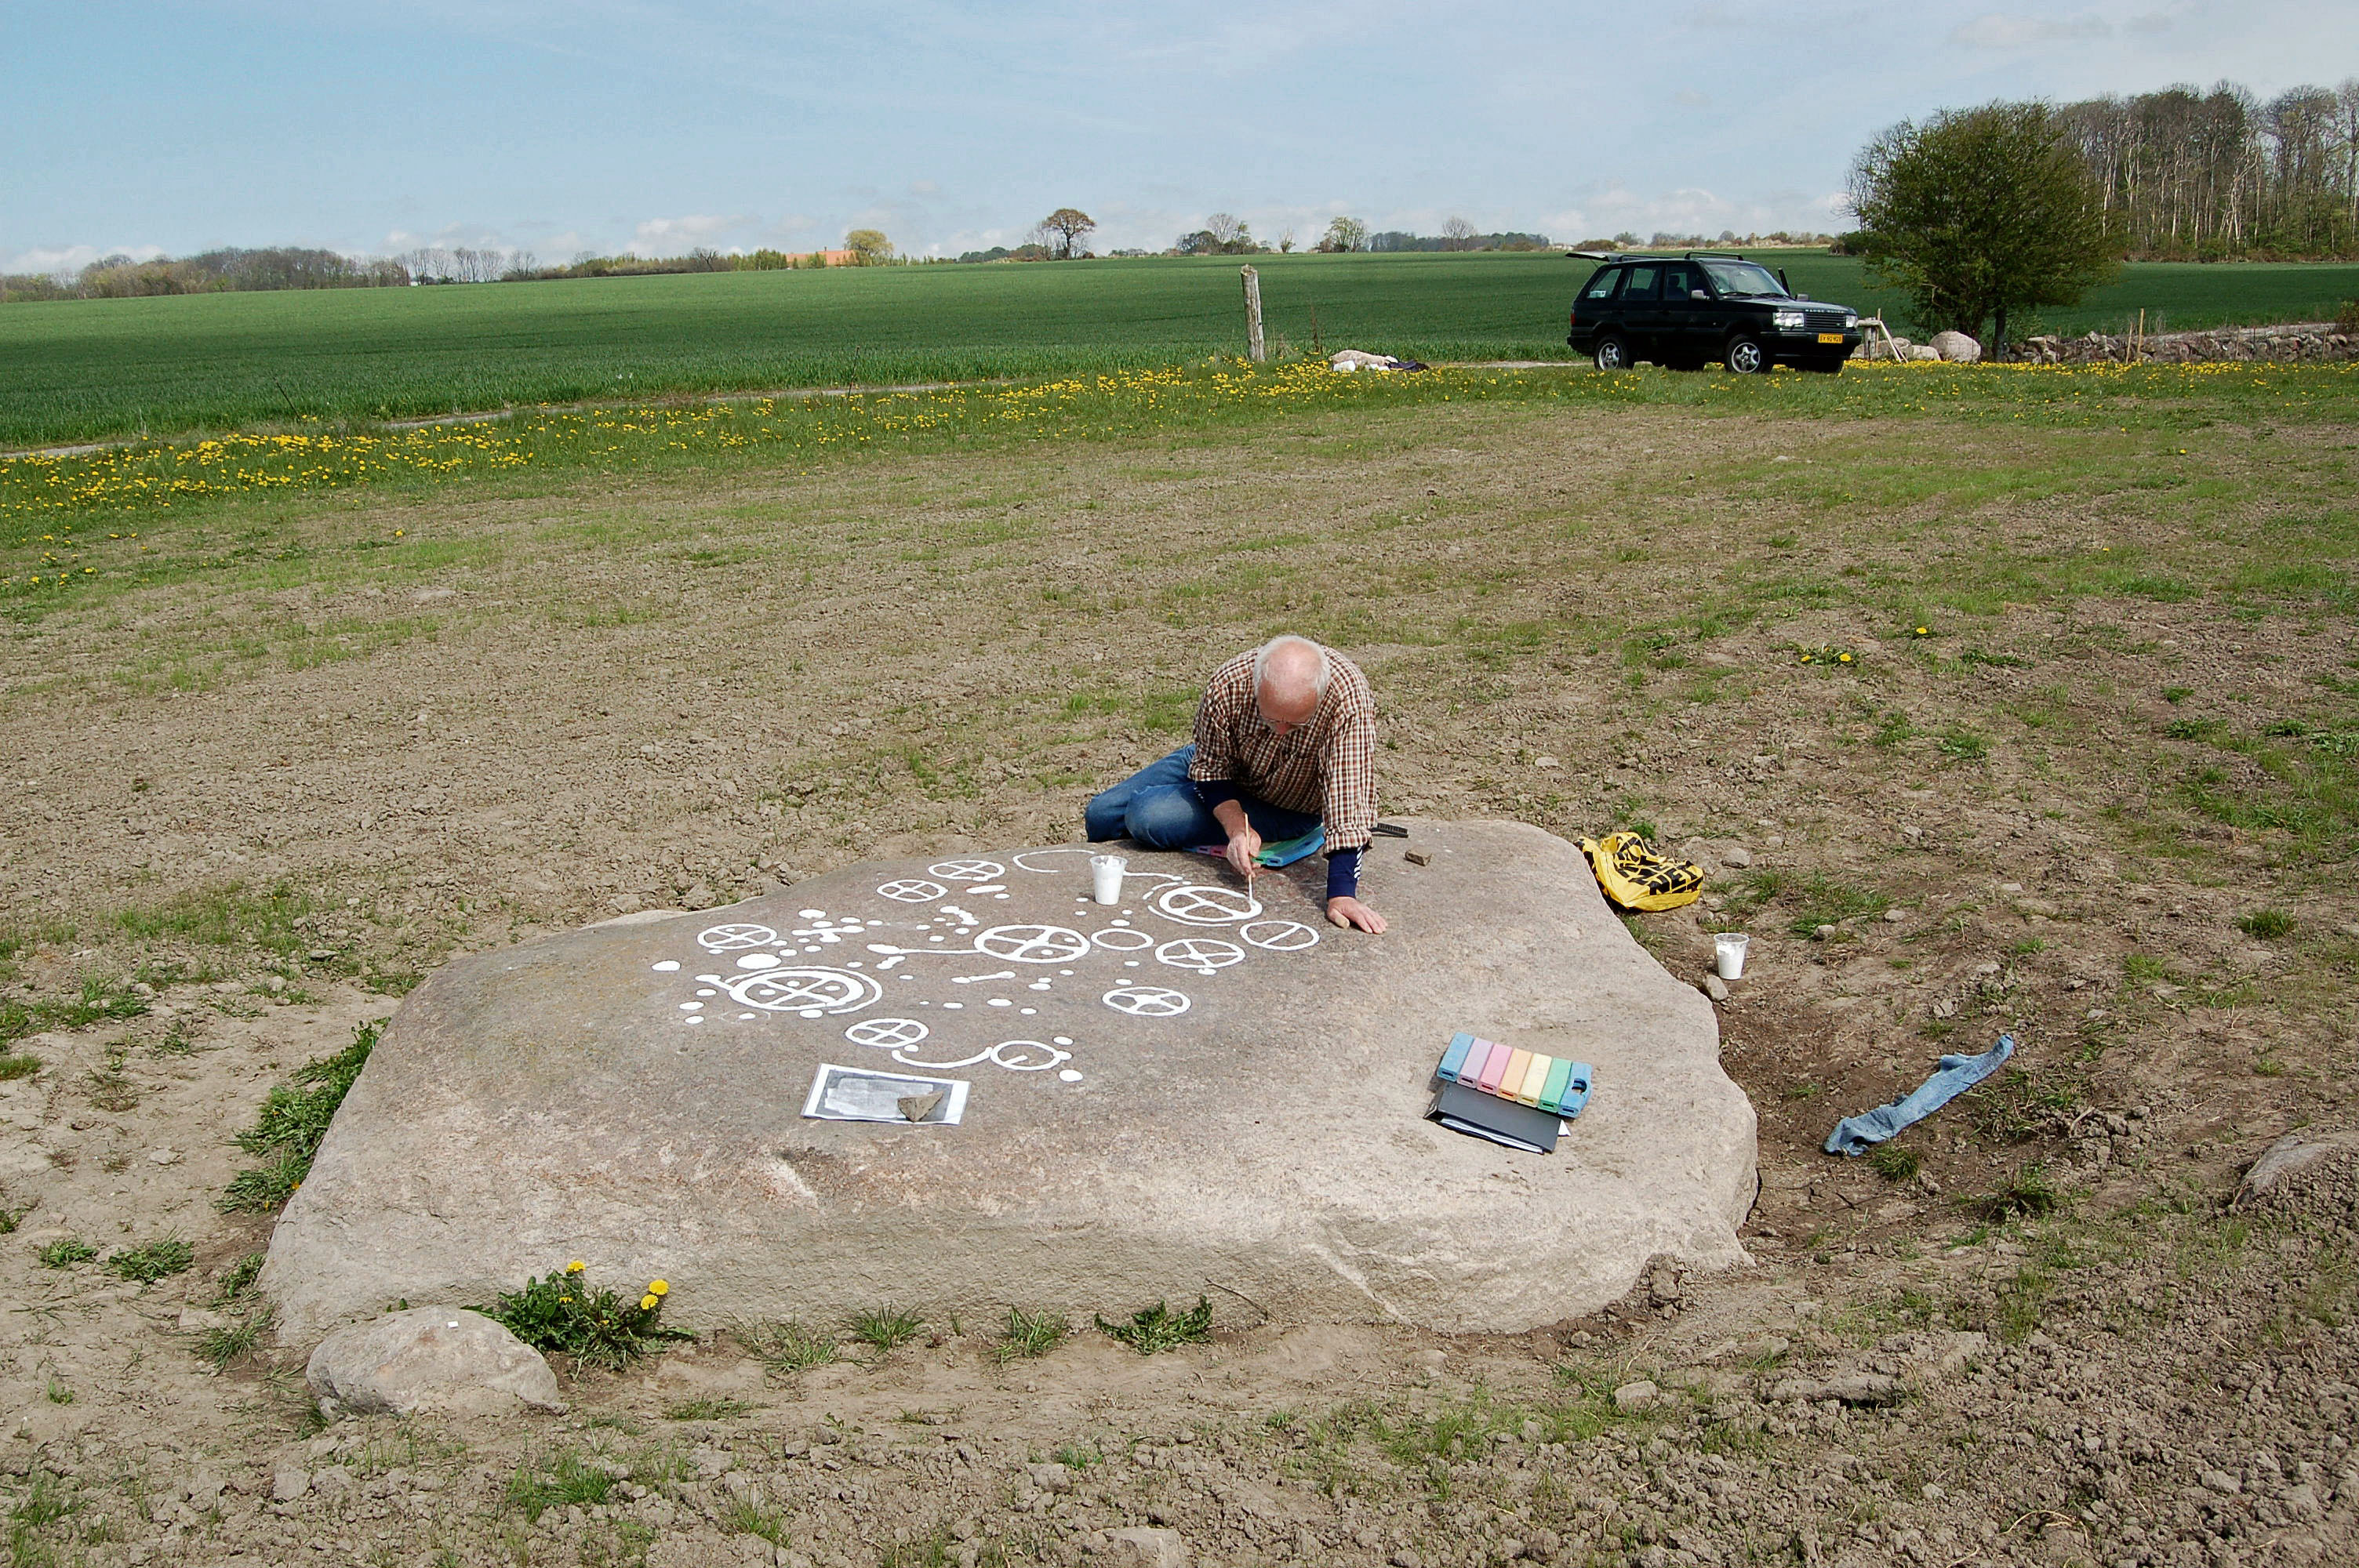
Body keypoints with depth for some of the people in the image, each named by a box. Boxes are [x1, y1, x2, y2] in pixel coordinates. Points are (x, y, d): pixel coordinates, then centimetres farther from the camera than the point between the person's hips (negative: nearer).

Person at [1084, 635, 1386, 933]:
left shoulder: (1349, 699, -41)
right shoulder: (1226, 685, -32)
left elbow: (1348, 796, -40)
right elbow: (1211, 768, -16)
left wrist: (1341, 894, -47)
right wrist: (1236, 828, -32)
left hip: (1286, 811, -3)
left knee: (1147, 817, -22)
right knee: (1099, 817, 6)